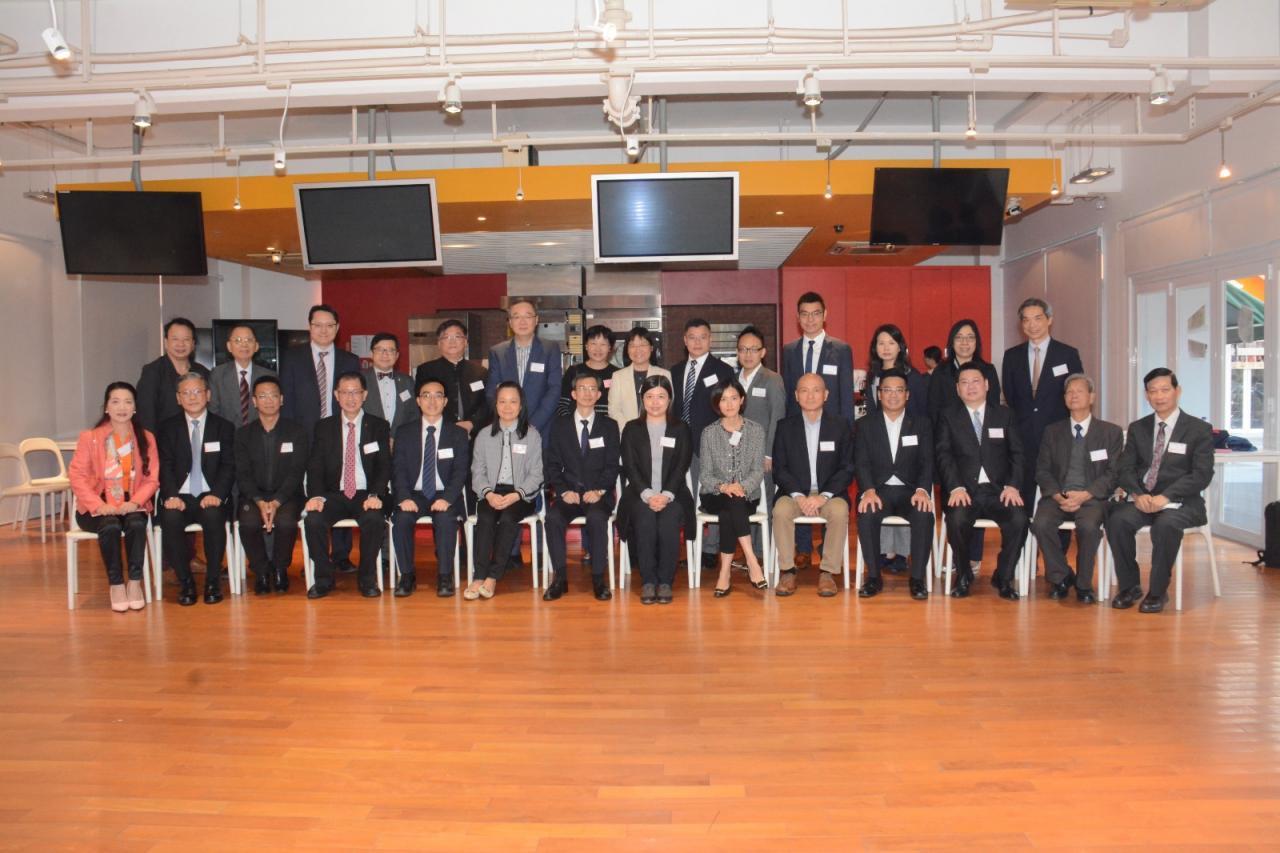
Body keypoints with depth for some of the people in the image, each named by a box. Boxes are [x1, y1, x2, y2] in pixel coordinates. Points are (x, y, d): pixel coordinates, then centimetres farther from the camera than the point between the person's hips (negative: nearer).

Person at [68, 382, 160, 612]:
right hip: (98, 509, -1)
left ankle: (135, 582, -22)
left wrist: (135, 502, -16)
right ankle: (116, 585, -19)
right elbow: (77, 476, -4)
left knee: (136, 524, -31)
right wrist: (99, 506, -17)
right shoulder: (89, 437, 1)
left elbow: (152, 478, 2)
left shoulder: (146, 438, 6)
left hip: (132, 506, 1)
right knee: (111, 526, -32)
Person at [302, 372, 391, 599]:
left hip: (366, 495, -1)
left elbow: (384, 467, 0)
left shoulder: (379, 426, 7)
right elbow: (315, 467, 3)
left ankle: (367, 579, -13)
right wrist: (316, 495, -16)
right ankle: (323, 578, -9)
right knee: (313, 519, -28)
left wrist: (375, 495, -19)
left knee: (375, 519, -33)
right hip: (334, 495, 2)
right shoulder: (324, 427, 11)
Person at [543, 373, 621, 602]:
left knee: (597, 517, -34)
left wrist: (599, 491, -13)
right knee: (553, 517, -31)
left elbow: (612, 465, 3)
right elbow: (553, 465, 7)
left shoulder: (609, 426, 10)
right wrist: (564, 491, -10)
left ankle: (598, 578, -23)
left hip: (598, 494, -1)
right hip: (569, 493, 1)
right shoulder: (559, 426, 12)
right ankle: (560, 577, -20)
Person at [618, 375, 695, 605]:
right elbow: (630, 467, 1)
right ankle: (648, 581, -24)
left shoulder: (681, 429, 12)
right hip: (640, 495, 0)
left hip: (672, 495, 0)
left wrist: (666, 495, -16)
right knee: (645, 517, -33)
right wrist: (648, 495, -16)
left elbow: (681, 467, 2)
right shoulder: (631, 429, 12)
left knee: (670, 518, -33)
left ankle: (665, 582, -22)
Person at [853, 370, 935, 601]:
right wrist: (868, 491, -21)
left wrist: (922, 490, -18)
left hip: (911, 490, 1)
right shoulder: (865, 425, 8)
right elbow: (861, 463, -2)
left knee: (924, 515, -31)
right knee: (866, 515, -32)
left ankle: (917, 578, -19)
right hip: (878, 489, 0)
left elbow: (927, 462, 2)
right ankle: (873, 576, -19)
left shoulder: (921, 423, 10)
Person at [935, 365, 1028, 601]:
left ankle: (1003, 577, -5)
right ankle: (963, 575, -6)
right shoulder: (948, 417, 11)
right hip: (964, 490, -1)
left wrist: (1012, 486, -8)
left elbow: (1017, 455, 9)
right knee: (957, 518, -32)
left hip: (998, 490, 2)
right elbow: (944, 456, -1)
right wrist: (956, 488, -16)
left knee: (1019, 519, -28)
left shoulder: (1005, 415, 16)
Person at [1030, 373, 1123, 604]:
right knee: (1041, 524, -29)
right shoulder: (1052, 431, 16)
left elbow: (1113, 473, 1)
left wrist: (1084, 495, -14)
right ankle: (1060, 577, -7)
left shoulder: (1111, 432, 11)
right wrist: (1058, 495, -11)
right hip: (1058, 495, 2)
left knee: (1088, 526, -34)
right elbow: (1042, 470, 9)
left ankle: (1084, 584, -11)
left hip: (1092, 497, -2)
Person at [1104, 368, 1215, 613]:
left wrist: (1165, 497, -20)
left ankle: (1157, 591, -17)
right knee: (1117, 520, -28)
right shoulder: (1137, 428, 14)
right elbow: (1125, 468, 7)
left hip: (1179, 502, -3)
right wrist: (1138, 494, -14)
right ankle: (1129, 586, -11)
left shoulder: (1199, 429, 3)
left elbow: (1202, 475, -8)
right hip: (1141, 499, 3)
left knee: (1165, 525, -36)